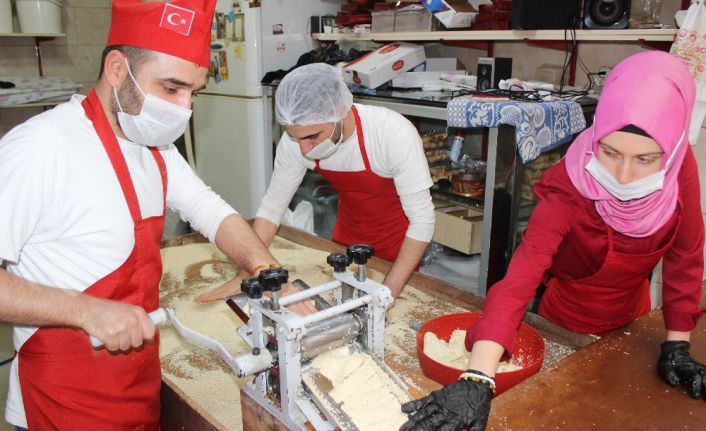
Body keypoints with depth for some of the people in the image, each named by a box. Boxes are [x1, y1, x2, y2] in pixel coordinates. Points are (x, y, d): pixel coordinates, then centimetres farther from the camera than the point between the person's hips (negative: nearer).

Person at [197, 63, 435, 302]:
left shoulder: (394, 134, -34)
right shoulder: (296, 138, -21)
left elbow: (422, 220, -29)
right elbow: (272, 206, -10)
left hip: (398, 242, -3)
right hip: (347, 238, 3)